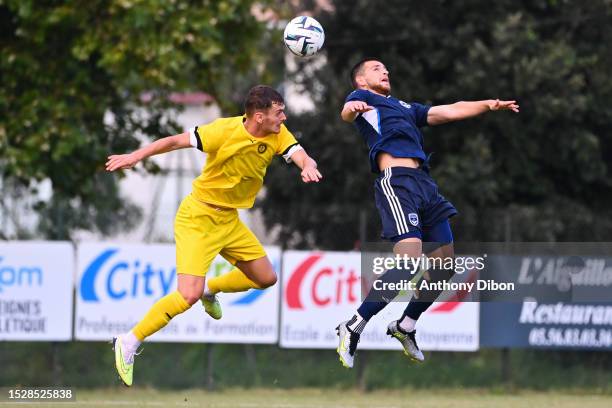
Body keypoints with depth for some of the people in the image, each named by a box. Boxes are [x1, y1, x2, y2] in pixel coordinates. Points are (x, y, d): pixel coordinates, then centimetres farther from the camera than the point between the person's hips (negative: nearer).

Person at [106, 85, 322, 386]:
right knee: (189, 295, -20)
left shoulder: (278, 135, -6)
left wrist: (308, 167, -42)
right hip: (198, 217, -7)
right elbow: (177, 141, -16)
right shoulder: (225, 131, -22)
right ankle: (129, 343, -8)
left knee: (266, 278, 13)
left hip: (229, 220, 7)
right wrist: (136, 156, -25)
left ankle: (211, 288, 40)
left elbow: (301, 157, -18)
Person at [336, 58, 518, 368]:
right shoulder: (363, 97, 12)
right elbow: (348, 112, -12)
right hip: (396, 179, -8)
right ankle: (353, 328, -16)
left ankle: (405, 326, 23)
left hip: (425, 184, 8)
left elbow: (450, 111, 30)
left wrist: (488, 105, 16)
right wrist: (351, 109, -36)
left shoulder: (405, 107, 34)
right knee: (409, 261, -22)